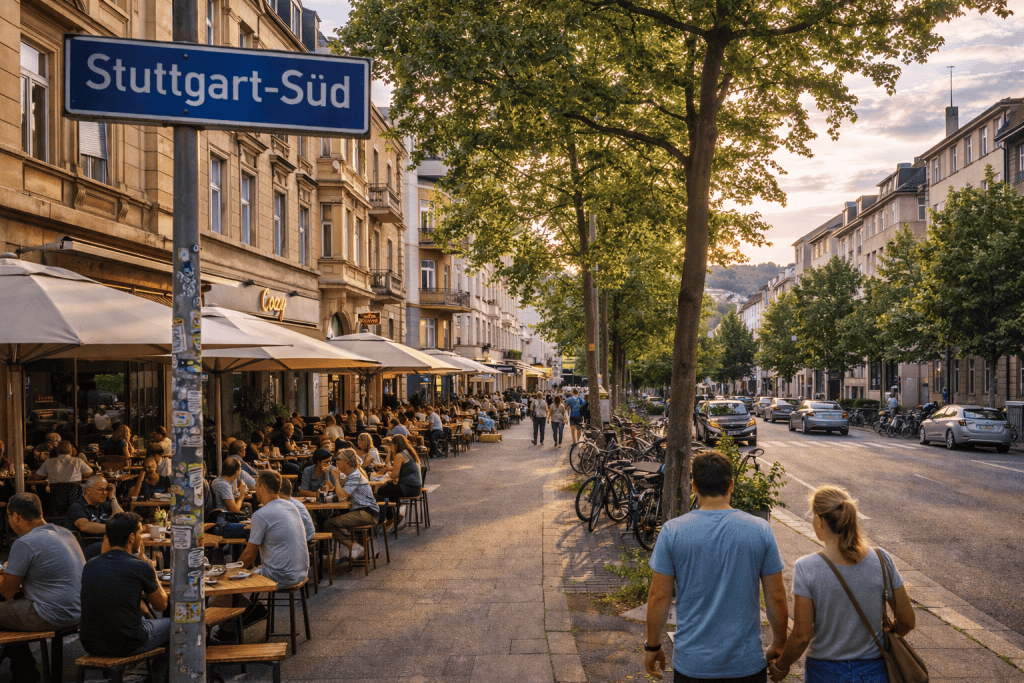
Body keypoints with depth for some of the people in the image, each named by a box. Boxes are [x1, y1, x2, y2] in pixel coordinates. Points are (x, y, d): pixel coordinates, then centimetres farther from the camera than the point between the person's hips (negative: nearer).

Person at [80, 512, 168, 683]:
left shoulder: (89, 566, 1)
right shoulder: (140, 567, -13)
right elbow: (161, 605, 3)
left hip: (90, 644, 6)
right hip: (126, 646, -5)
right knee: (170, 624, 23)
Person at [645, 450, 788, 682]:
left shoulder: (672, 532, -9)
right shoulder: (760, 530, -8)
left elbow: (659, 598, -6)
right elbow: (776, 598, -3)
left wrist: (652, 647, 8)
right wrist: (779, 646, 12)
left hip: (692, 664, 0)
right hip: (746, 663, 0)